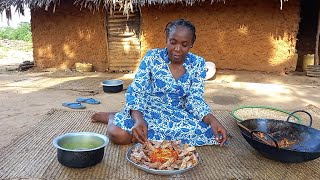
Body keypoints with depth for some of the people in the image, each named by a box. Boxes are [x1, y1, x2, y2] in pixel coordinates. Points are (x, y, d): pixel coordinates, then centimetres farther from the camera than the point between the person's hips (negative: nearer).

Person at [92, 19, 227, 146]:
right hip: (148, 111, -4)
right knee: (117, 134, -33)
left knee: (211, 132, -26)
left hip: (178, 114, 4)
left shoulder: (197, 64, -4)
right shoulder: (152, 57, -10)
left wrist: (212, 119, -25)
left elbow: (195, 99, -5)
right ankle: (112, 117, 10)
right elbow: (135, 92, -14)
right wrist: (138, 119, -34)